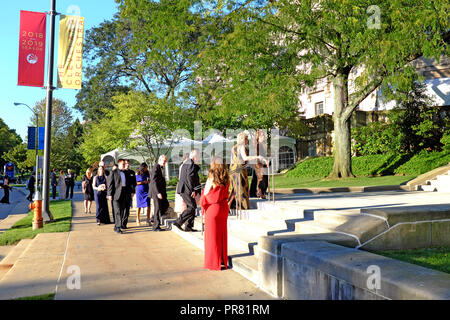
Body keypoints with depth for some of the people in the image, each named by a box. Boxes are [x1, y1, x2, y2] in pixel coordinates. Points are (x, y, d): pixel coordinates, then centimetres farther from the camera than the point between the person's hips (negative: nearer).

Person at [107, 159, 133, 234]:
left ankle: (120, 224, 21)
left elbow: (129, 184, 20)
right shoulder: (113, 173, 1)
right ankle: (117, 227, -6)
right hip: (117, 194, -5)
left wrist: (130, 192, 13)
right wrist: (110, 194, -9)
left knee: (123, 211, 8)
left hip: (125, 195, 5)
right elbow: (110, 184, -3)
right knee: (118, 211, -7)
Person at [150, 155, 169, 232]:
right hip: (156, 191, -10)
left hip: (160, 191, 10)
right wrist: (158, 193, -26)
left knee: (166, 204, 15)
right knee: (158, 207, -4)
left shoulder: (160, 168, 15)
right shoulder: (156, 167, -15)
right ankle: (156, 226, 4)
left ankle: (155, 218, 24)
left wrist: (163, 192, 20)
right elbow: (154, 181, -22)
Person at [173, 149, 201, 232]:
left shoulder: (185, 164, 19)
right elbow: (190, 177, -20)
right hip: (187, 190, -10)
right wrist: (193, 190, -18)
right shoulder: (192, 164, -12)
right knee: (192, 207, -7)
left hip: (183, 189, 10)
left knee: (190, 207, 13)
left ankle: (188, 226, 13)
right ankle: (178, 222, -9)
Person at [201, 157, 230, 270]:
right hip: (223, 208, 5)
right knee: (222, 235, 15)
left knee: (212, 236, 5)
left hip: (212, 209, -5)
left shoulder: (211, 179, -15)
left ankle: (213, 263, 11)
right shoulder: (226, 180, 0)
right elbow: (226, 195, 9)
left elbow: (205, 195, -8)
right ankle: (223, 260, 25)